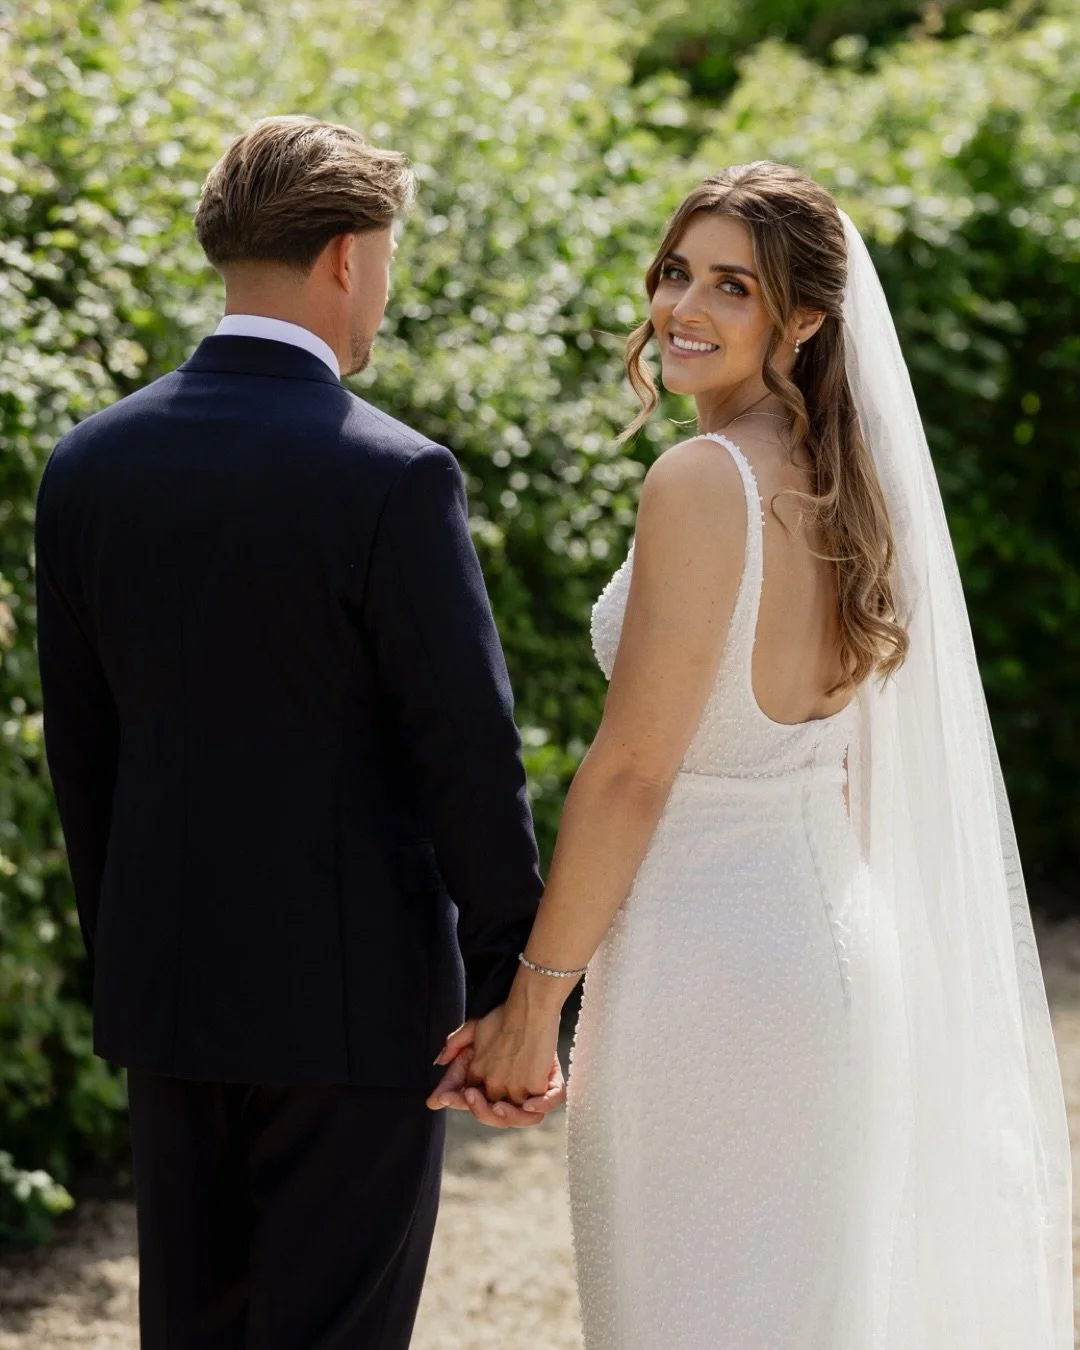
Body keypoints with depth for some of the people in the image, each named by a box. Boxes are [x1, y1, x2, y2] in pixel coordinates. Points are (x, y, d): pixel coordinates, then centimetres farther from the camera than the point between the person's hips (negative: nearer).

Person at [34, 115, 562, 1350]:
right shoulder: (393, 479, -16)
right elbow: (469, 754, -14)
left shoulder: (90, 464, 2)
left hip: (167, 984, 6)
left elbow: (80, 744, 9)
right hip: (350, 991, -5)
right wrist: (516, 992, -6)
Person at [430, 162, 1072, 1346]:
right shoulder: (842, 483, 9)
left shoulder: (703, 480, -16)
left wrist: (534, 996, -11)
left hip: (703, 970, -8)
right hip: (834, 956, 9)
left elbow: (632, 768, -18)